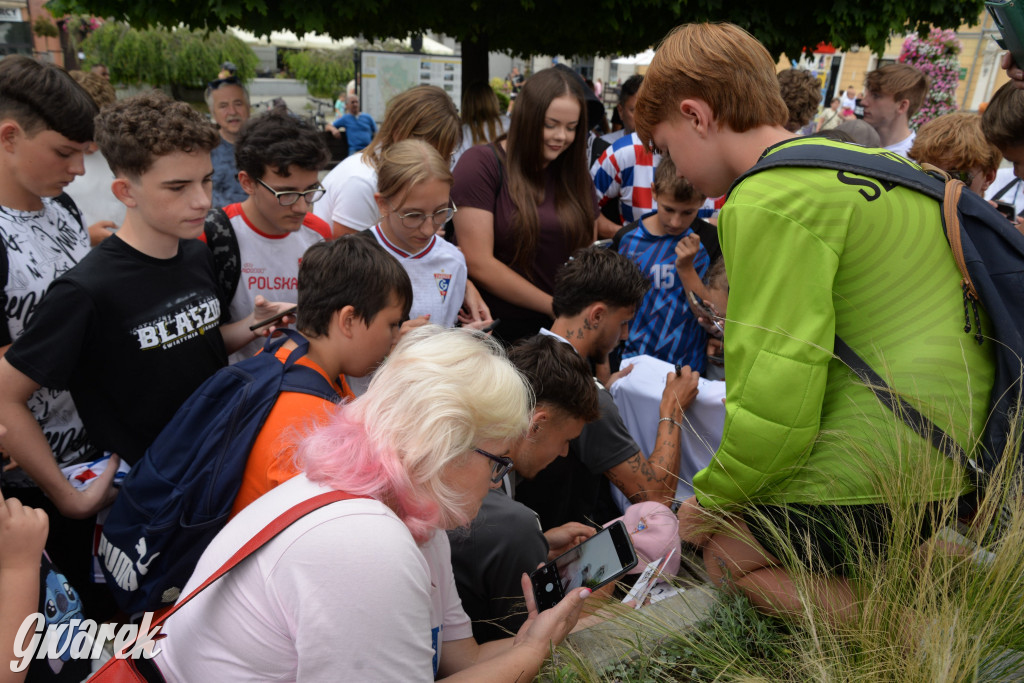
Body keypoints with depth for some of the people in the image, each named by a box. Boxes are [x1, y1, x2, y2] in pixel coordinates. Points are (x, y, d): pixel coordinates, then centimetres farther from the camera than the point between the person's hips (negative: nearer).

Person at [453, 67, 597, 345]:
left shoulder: (575, 174, 9)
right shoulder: (481, 163, -9)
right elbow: (478, 263, -15)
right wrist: (556, 307, -14)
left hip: (561, 332, 5)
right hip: (496, 331, -4)